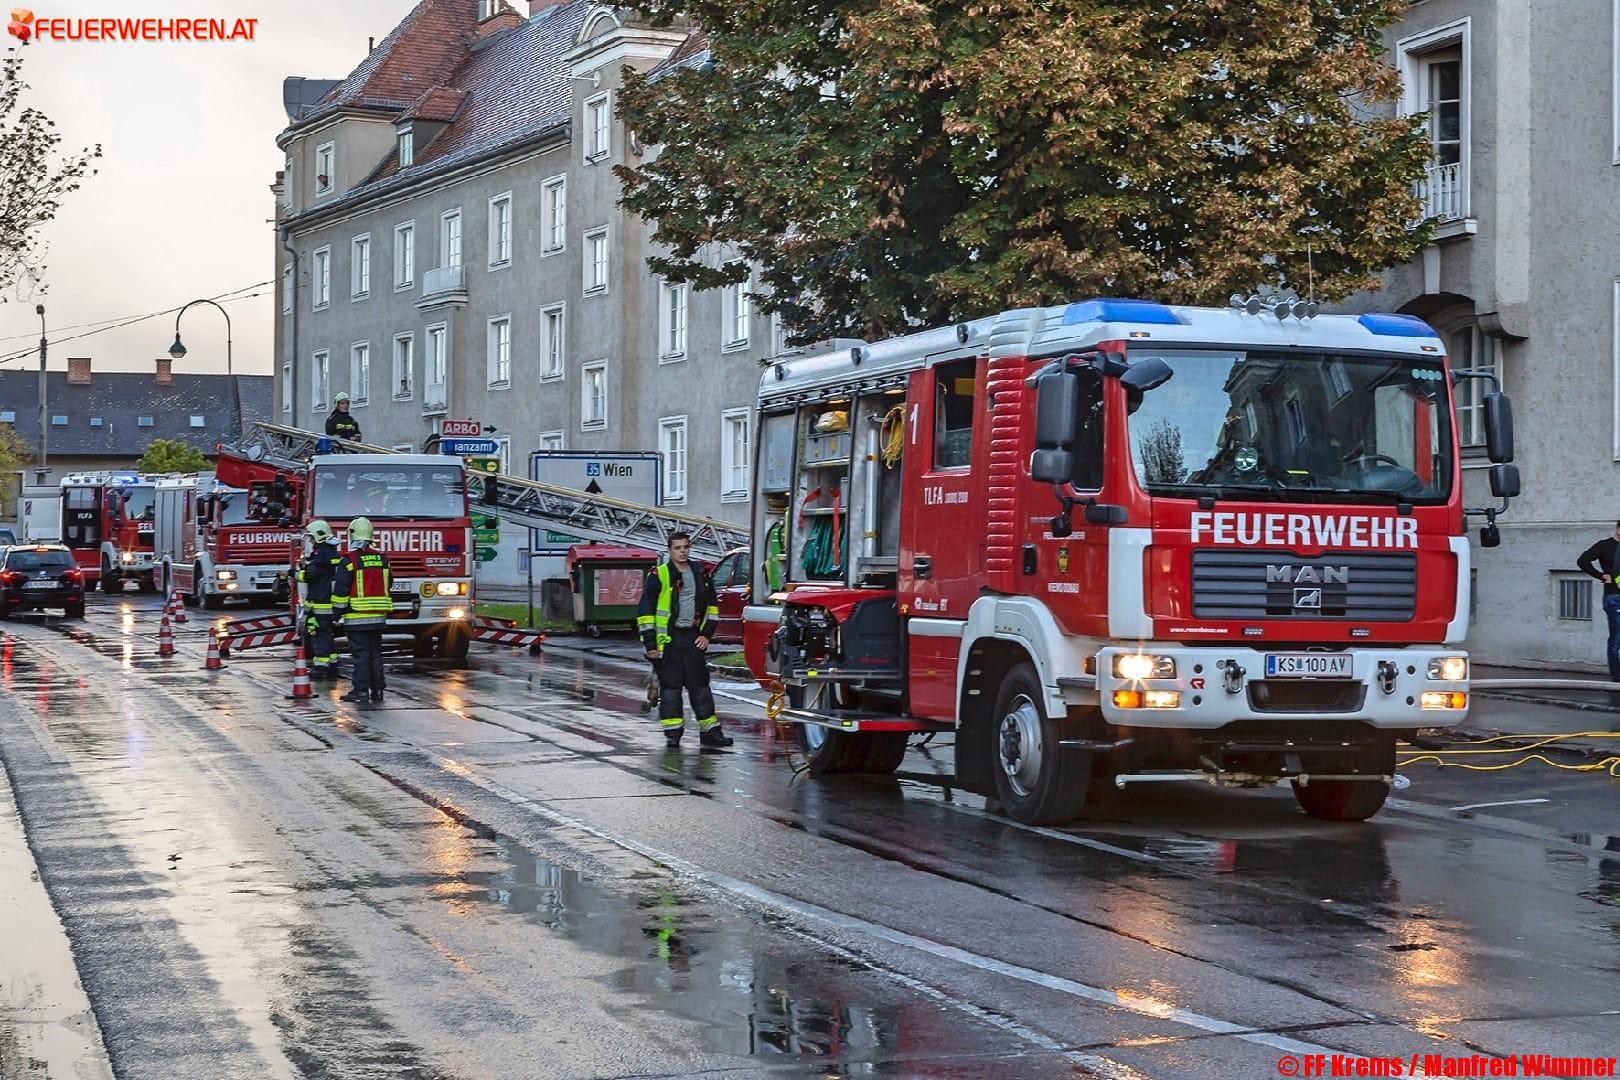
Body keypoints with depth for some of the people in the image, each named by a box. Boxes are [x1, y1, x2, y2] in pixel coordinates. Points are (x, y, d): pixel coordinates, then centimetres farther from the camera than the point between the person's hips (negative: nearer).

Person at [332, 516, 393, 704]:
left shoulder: (349, 560, -10)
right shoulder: (382, 558, 8)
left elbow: (340, 590, -11)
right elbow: (388, 584, 19)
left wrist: (337, 612, -3)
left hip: (356, 618, -5)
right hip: (378, 617, 5)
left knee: (361, 654, -4)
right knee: (375, 653, 10)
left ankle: (361, 690, -4)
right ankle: (377, 689, 11)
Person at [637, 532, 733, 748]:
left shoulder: (700, 574, 10)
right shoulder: (658, 576, -5)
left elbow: (712, 605, 20)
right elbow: (645, 610, -6)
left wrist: (707, 633, 9)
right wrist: (650, 643, -11)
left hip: (693, 638, 4)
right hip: (668, 639, -4)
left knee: (700, 684, 7)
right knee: (670, 686, -1)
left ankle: (710, 731, 11)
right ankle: (673, 733, 5)